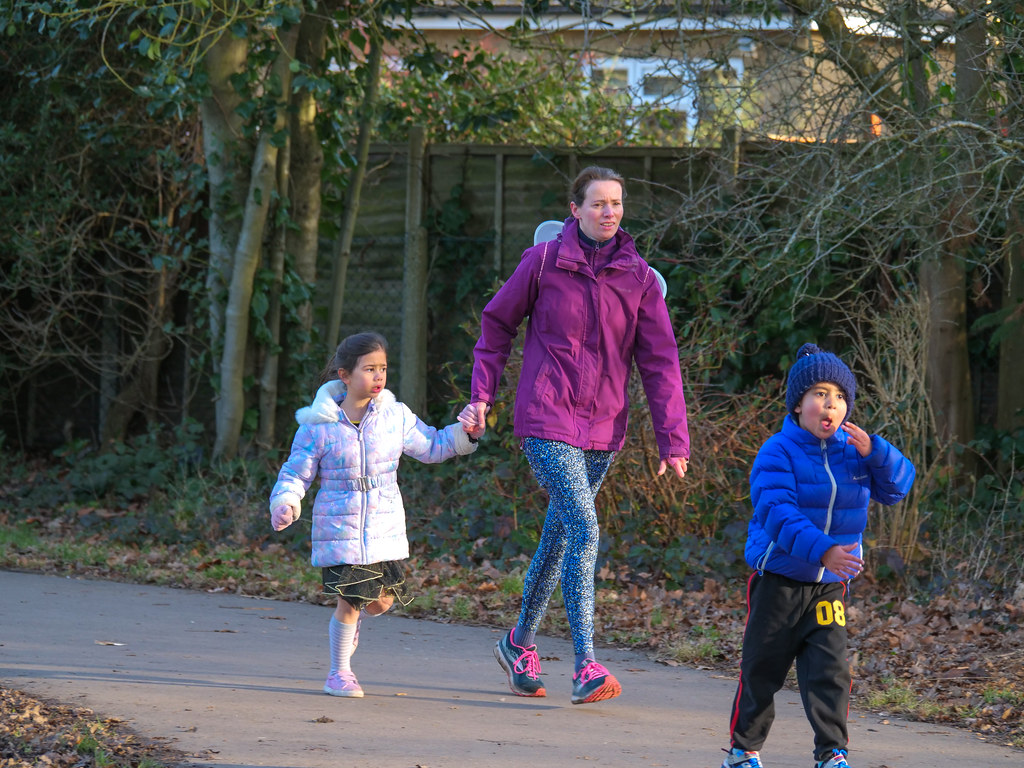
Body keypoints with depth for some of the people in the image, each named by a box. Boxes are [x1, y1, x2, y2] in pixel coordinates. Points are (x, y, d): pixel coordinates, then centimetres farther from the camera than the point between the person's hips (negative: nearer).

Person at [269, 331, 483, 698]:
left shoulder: (395, 417, 2)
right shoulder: (318, 426, -6)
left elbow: (430, 445, 15)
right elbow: (295, 474, 0)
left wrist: (464, 434, -1)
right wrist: (284, 505, -18)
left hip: (385, 528, 3)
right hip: (339, 527, -3)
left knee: (382, 601, 2)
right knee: (349, 602, -6)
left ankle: (347, 621, 37)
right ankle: (339, 673, 13)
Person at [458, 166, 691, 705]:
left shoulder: (638, 278, 1)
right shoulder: (543, 262, -4)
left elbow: (660, 363, 1)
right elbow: (497, 323, 9)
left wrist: (673, 440, -3)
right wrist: (482, 396, 3)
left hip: (602, 430, 4)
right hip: (547, 422, -4)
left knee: (559, 536, 14)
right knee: (583, 531, -18)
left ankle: (520, 643, 34)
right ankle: (586, 668, -20)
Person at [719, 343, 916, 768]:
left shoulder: (853, 449, 3)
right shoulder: (778, 453, -14)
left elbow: (898, 486, 0)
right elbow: (777, 513, -26)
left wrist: (873, 452, -19)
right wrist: (821, 551, -38)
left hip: (830, 584, 3)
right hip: (779, 581, -3)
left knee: (830, 670, -5)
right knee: (761, 671, 7)